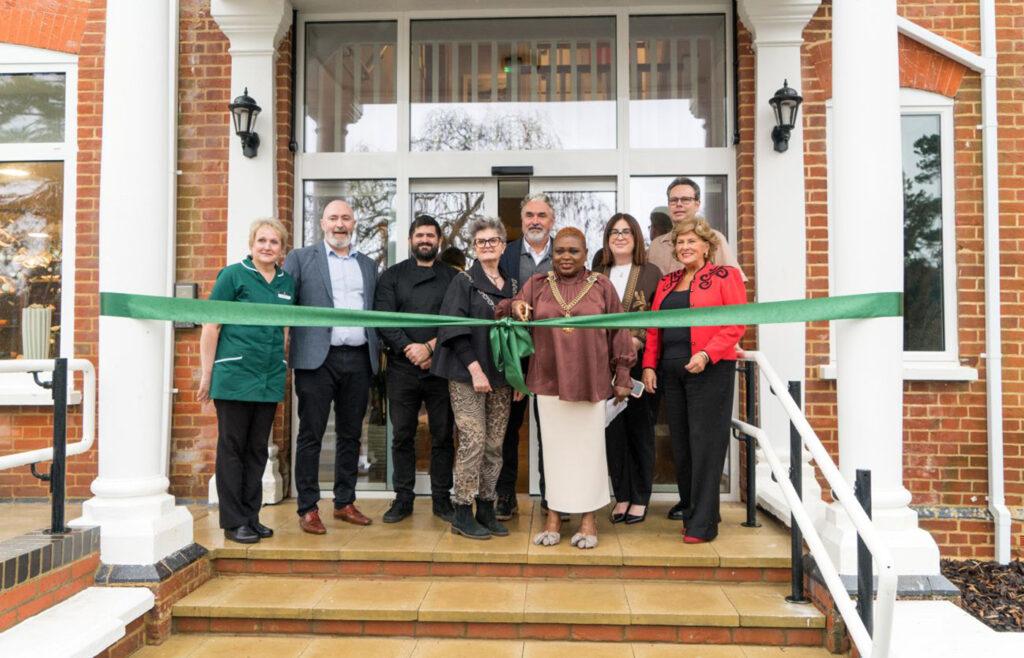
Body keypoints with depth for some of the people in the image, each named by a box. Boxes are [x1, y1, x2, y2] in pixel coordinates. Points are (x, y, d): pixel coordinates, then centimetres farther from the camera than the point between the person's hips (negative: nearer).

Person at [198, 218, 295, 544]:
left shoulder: (287, 282, 11)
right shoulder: (233, 275, -3)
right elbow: (211, 326, -5)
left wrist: (285, 370, 12)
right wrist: (206, 374, -8)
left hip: (270, 379, 5)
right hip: (235, 374, -5)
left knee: (257, 450, 11)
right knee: (232, 448, 4)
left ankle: (251, 517, 22)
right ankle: (233, 521, 13)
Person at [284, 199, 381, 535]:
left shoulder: (368, 265, 16)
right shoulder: (301, 258, 5)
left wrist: (379, 350, 9)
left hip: (359, 359, 4)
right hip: (318, 358, -4)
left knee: (350, 434, 11)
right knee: (310, 434, 1)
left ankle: (345, 502, 22)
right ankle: (308, 507, 10)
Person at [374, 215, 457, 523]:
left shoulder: (453, 278, 9)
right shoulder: (392, 276, 10)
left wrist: (431, 347, -14)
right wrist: (408, 348, -13)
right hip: (402, 368, 0)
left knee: (442, 436, 5)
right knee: (402, 435, 6)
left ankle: (441, 498, 17)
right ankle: (403, 498, 18)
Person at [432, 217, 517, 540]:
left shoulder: (512, 285, 13)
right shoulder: (464, 281, -1)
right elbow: (455, 329, -9)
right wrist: (475, 369, -16)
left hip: (501, 376, 5)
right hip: (467, 374, -5)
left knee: (494, 444, 6)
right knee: (473, 440, -8)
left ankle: (486, 509, 16)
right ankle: (462, 513, 4)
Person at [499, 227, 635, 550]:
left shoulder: (602, 286, 4)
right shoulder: (537, 284, 7)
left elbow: (618, 332, 3)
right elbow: (507, 315, 4)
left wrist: (622, 376, 0)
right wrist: (513, 306, -19)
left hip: (590, 381, -1)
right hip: (549, 381, 1)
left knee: (588, 447, 5)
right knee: (554, 447, 7)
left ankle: (588, 517, 17)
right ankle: (554, 515, 17)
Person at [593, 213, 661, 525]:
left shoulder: (651, 273, 2)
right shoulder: (597, 275, 11)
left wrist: (637, 340, -16)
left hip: (638, 361, -2)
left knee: (639, 427, 4)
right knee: (613, 427, 4)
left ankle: (640, 498, 15)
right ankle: (621, 495, 16)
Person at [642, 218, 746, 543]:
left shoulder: (725, 276, 0)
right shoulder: (667, 282, 17)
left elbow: (736, 324, -8)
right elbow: (654, 327, 17)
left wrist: (707, 353, -19)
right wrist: (649, 364, 7)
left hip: (710, 370, -6)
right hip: (671, 371, 6)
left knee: (705, 443, -5)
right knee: (681, 443, 10)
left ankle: (702, 523, 3)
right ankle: (691, 510, 23)